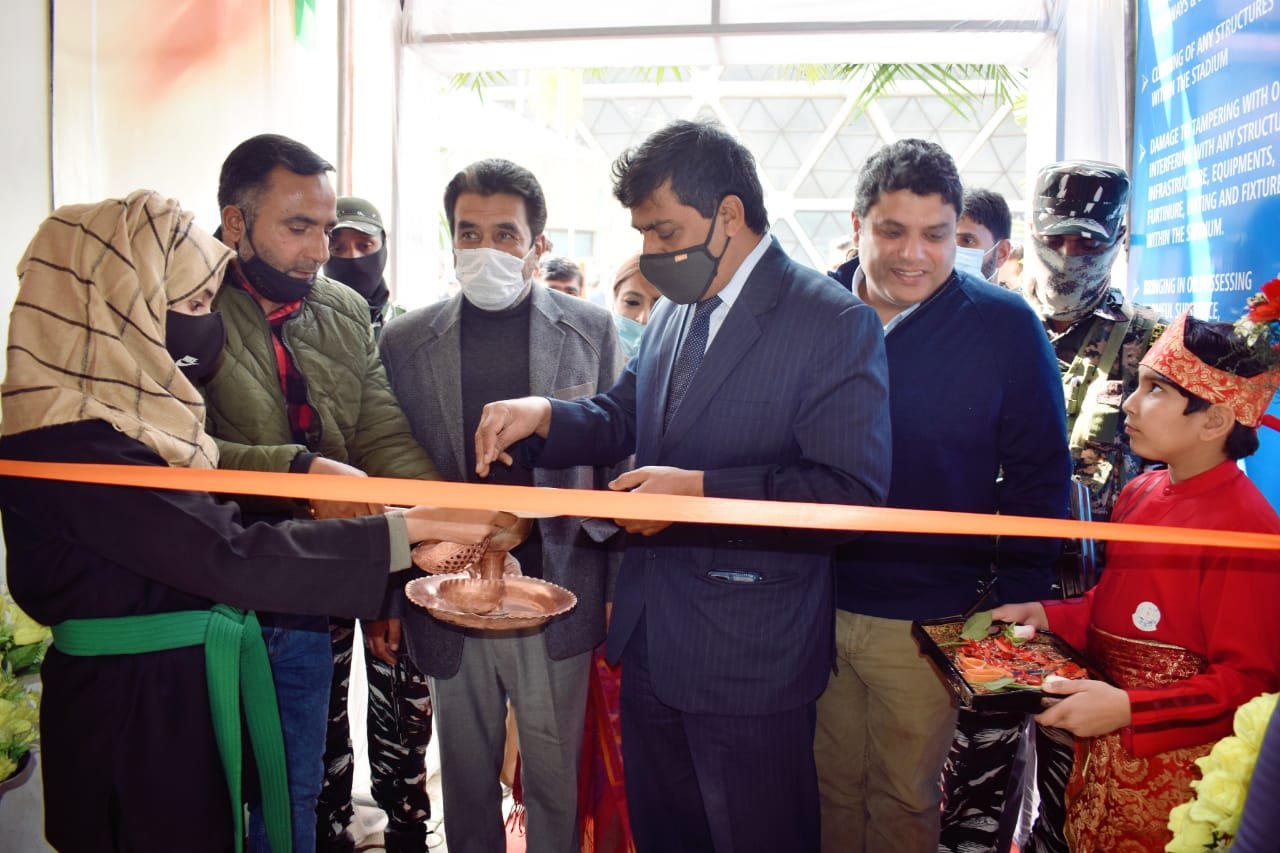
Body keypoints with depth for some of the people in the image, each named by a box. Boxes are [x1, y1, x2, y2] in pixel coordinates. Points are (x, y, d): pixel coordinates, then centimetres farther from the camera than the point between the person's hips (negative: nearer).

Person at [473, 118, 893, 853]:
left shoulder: (835, 323, -15)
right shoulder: (673, 311, 8)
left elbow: (853, 490, -22)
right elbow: (622, 420, 13)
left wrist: (701, 490, -26)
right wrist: (544, 415, -7)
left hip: (749, 656, -7)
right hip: (652, 639, 7)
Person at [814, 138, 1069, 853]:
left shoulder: (1006, 325, -6)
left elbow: (1038, 474, -3)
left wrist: (1013, 604, -6)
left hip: (925, 623, -1)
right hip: (810, 605, 2)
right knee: (829, 787, 17)